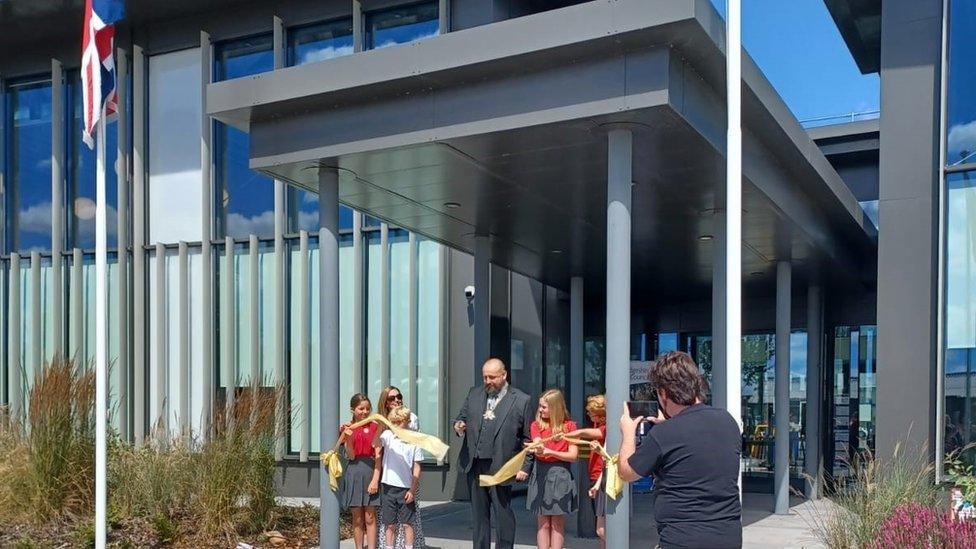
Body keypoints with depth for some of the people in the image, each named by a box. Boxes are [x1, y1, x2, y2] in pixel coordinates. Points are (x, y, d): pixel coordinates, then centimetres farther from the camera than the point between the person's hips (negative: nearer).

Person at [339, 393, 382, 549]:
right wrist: (349, 437, -21)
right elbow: (351, 456, -3)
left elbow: (378, 456, -4)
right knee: (357, 519, 6)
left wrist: (375, 479, -13)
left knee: (370, 518, 1)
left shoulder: (374, 427, 0)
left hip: (370, 471, -1)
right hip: (354, 472, 1)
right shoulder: (347, 428, 4)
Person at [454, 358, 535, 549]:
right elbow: (461, 417, 21)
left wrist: (525, 467, -8)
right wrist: (459, 426, -4)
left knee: (503, 515, -1)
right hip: (474, 464, 5)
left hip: (501, 467, -4)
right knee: (479, 514, 12)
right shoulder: (474, 394, 12)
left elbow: (528, 438, -1)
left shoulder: (522, 400, -2)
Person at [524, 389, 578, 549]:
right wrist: (539, 449, -38)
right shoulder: (537, 425, 4)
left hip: (561, 475, -1)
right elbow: (538, 446, -14)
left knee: (557, 524, 3)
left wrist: (550, 452, -17)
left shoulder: (570, 426, 0)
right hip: (541, 474, 1)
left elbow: (573, 455, -6)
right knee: (543, 523, 4)